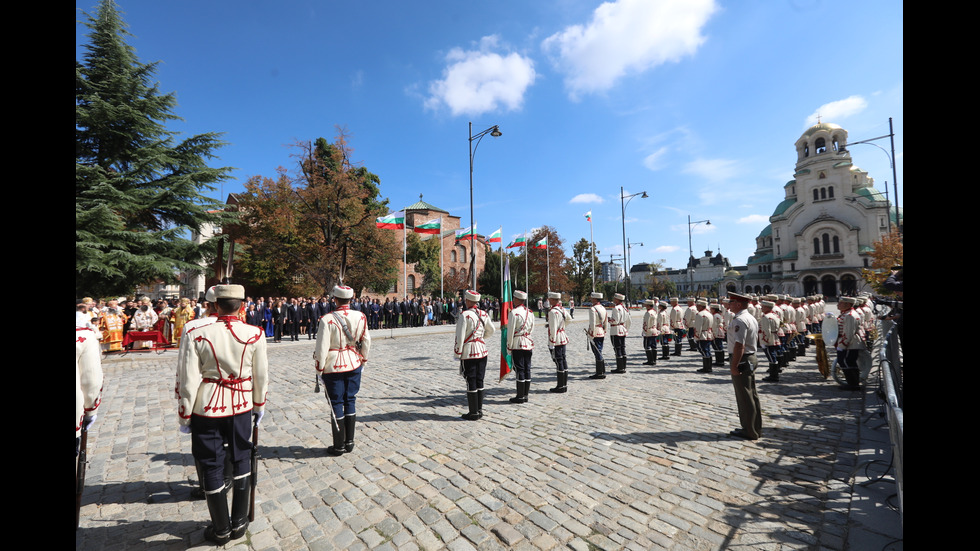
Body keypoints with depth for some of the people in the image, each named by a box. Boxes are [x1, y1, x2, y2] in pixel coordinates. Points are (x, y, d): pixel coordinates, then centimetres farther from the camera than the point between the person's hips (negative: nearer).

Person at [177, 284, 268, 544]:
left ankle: (221, 530, 28)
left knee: (211, 466, 13)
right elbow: (261, 376, -1)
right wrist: (259, 405, 14)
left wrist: (184, 415, 3)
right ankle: (239, 522, 31)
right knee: (241, 460, 18)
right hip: (241, 406, 1)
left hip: (206, 408, -1)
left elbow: (188, 381, -10)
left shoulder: (198, 335, -13)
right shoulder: (255, 334, -9)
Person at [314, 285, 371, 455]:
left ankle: (339, 446, 17)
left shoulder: (327, 320, -16)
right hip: (354, 365, 4)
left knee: (336, 404, 7)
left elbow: (322, 348, -13)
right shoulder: (361, 317, -4)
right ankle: (349, 442, 22)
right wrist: (363, 360, 18)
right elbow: (366, 342, 4)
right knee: (350, 401, 14)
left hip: (333, 367, -3)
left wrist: (319, 368, 0)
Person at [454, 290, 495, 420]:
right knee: (479, 381, 14)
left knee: (471, 382, 2)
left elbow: (460, 337, -16)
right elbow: (491, 330, 18)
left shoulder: (464, 315, -15)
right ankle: (479, 410, 22)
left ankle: (473, 413, 9)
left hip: (469, 353, -6)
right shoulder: (484, 314, 5)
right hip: (482, 351, 6)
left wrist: (457, 354, -8)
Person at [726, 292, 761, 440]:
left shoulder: (740, 320, -21)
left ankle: (749, 432, 10)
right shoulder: (752, 318, 13)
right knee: (752, 395, 18)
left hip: (741, 360, -11)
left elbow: (739, 345, -26)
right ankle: (756, 428, 29)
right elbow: (755, 339, 21)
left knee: (744, 397, 0)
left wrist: (734, 366, -23)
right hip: (751, 358, 11)